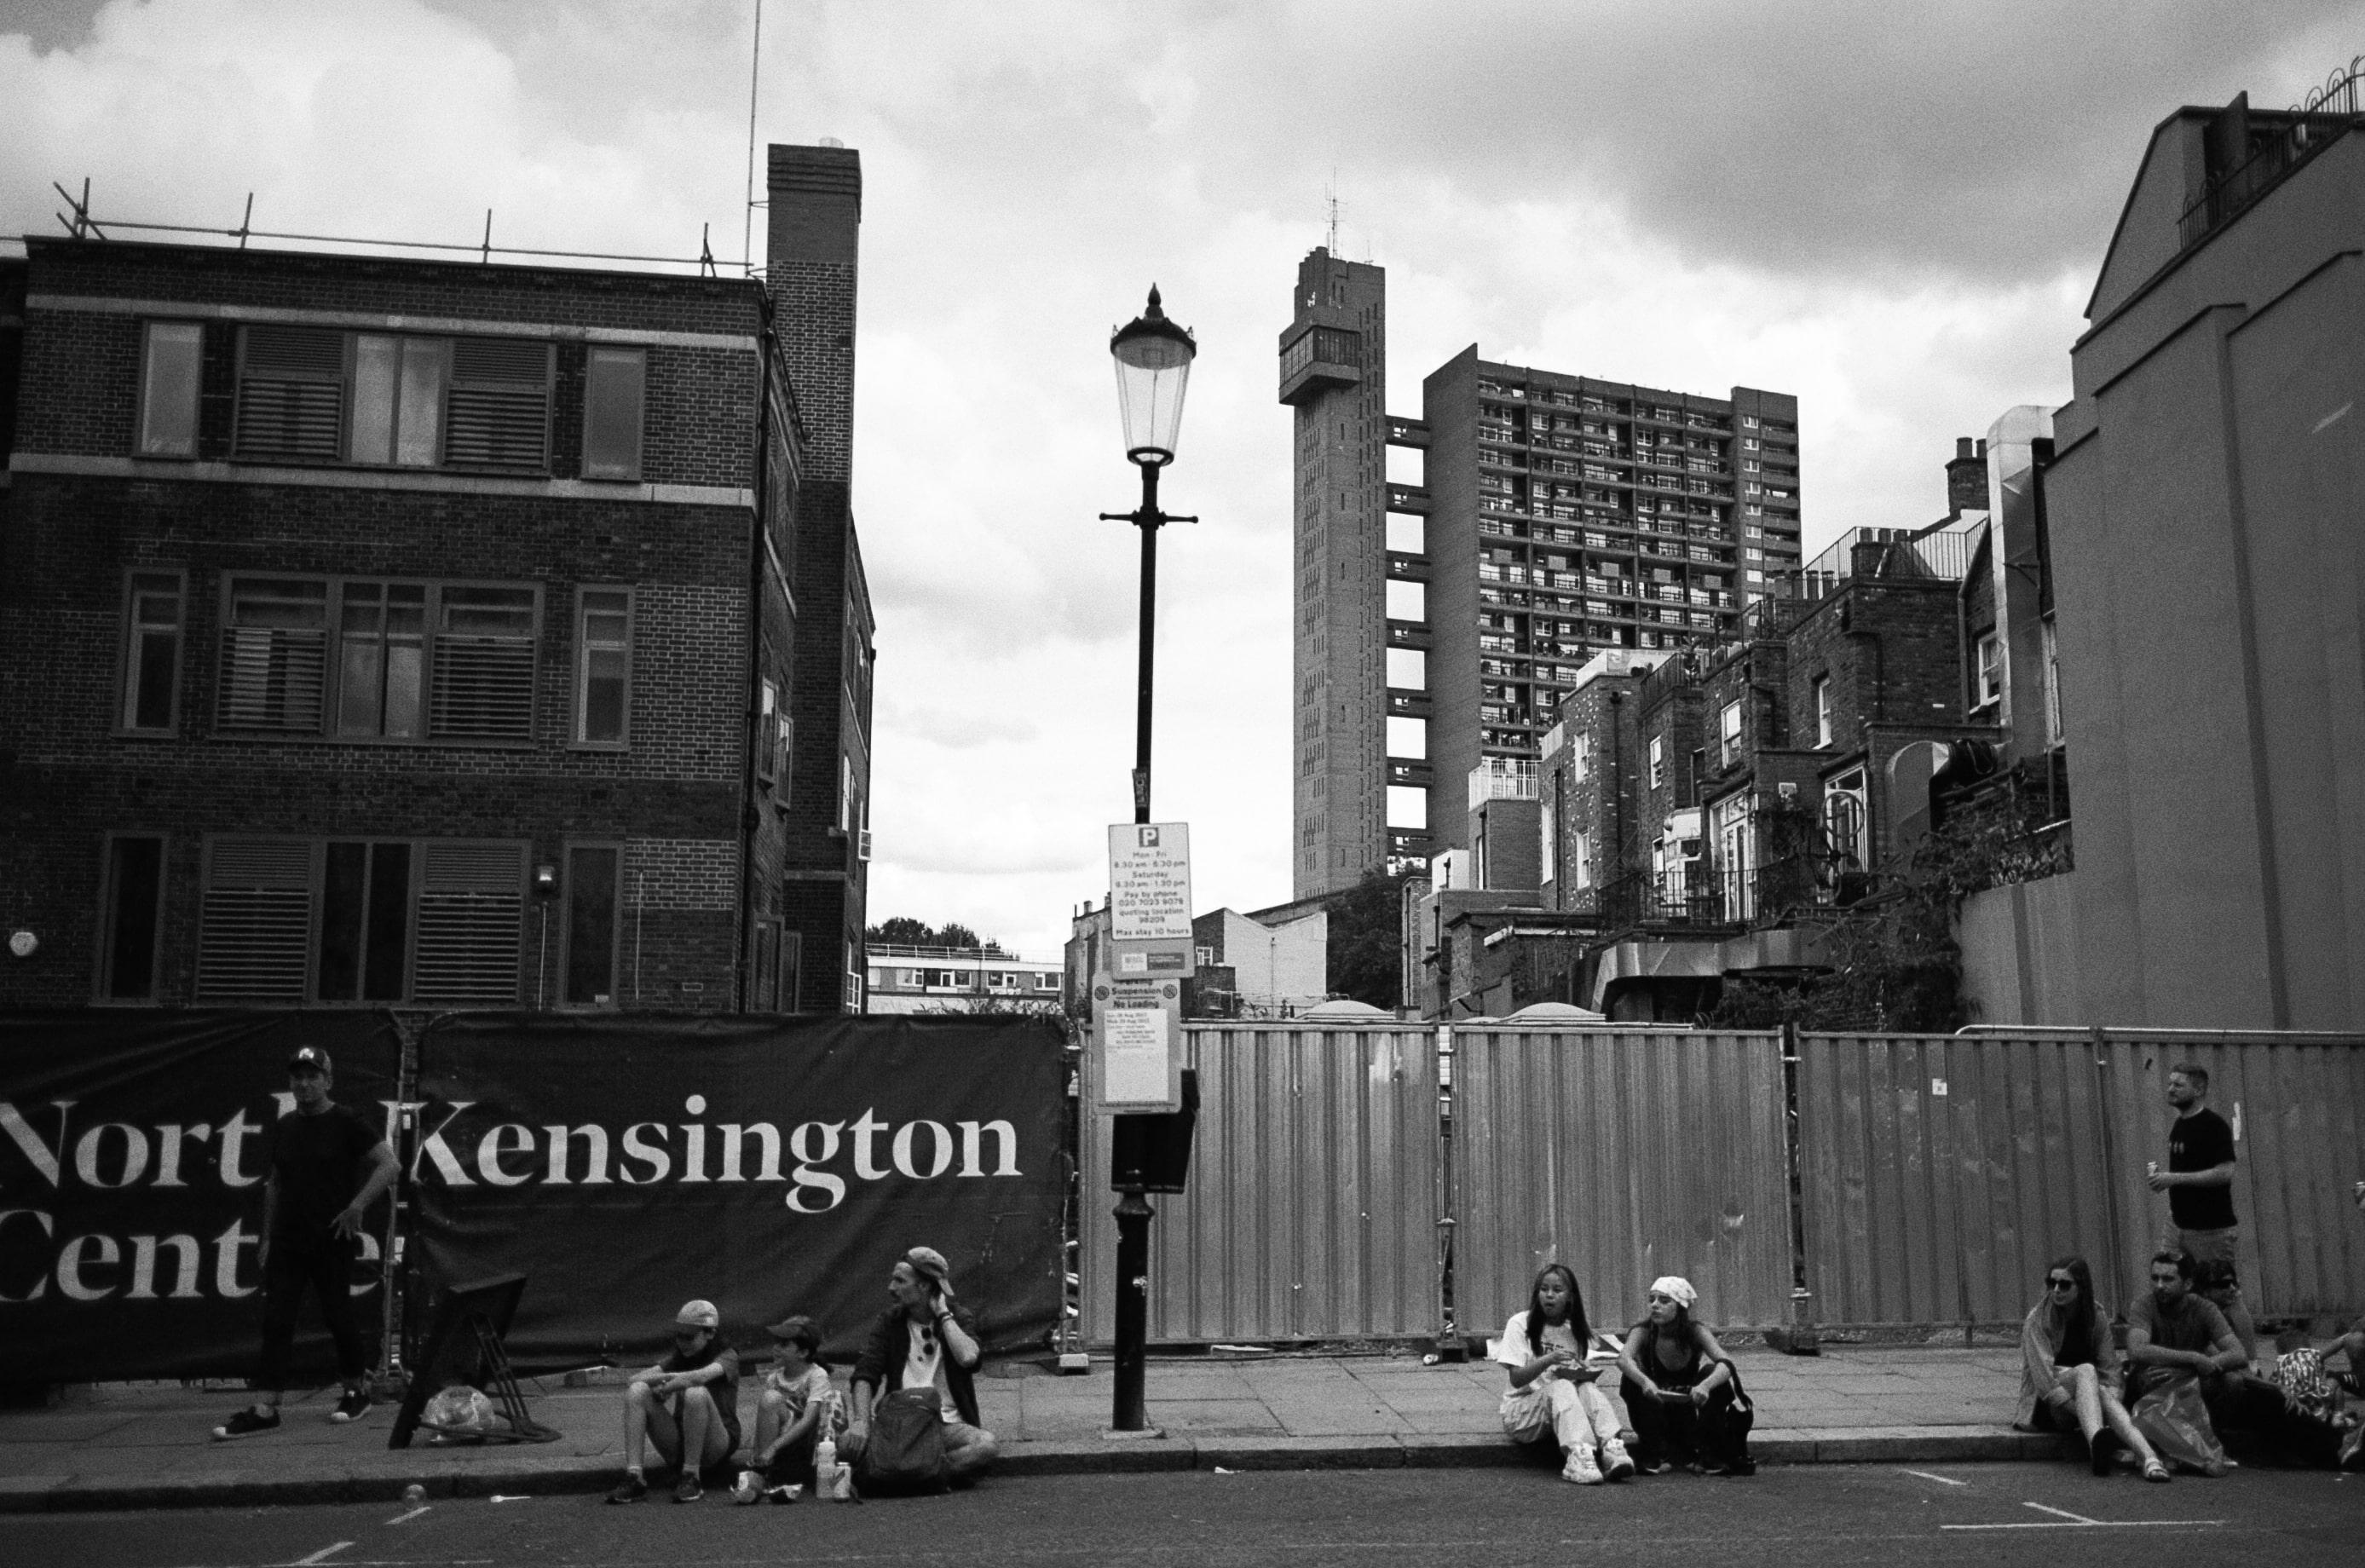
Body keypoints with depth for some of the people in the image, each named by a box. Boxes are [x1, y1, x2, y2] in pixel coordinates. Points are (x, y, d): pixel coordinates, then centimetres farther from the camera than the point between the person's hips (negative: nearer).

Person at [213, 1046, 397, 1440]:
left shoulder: (347, 1122, -6)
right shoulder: (283, 1127, 12)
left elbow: (388, 1164, -11)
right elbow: (274, 1183, 18)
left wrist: (358, 1205, -21)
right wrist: (267, 1237, 14)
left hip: (332, 1240, -5)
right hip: (287, 1240, 5)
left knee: (337, 1315, 3)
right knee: (276, 1319, -2)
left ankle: (358, 1391, 20)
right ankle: (265, 1409, -4)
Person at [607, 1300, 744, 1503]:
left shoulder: (727, 1357, -1)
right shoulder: (678, 1359, 16)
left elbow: (701, 1376, -26)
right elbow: (632, 1379, 1)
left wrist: (663, 1384, -14)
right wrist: (664, 1379, -19)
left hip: (717, 1445, -5)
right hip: (677, 1446, 5)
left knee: (696, 1393, -35)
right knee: (637, 1390, -15)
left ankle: (690, 1478, -25)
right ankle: (633, 1477, -24)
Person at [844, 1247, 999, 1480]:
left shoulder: (960, 1318, 4)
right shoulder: (890, 1321, 8)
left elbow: (968, 1357, -18)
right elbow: (866, 1374, -5)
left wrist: (942, 1313, -9)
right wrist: (861, 1421, -22)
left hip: (948, 1425, -1)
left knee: (986, 1445, -33)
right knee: (849, 1442, -28)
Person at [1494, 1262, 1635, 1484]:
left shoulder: (1577, 1332, 10)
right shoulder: (1520, 1324, -4)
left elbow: (1591, 1377, 7)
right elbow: (1517, 1379, -11)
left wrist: (1584, 1374, -17)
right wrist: (1548, 1360, -27)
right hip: (1521, 1413, -4)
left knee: (1587, 1388, -27)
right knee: (1560, 1387, -33)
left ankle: (1611, 1449, -47)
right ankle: (1578, 1455, -53)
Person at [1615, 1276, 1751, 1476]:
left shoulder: (1695, 1331, -14)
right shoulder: (1643, 1331, -16)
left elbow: (1726, 1363, -30)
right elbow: (1623, 1359, -36)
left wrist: (1706, 1385, -52)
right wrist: (1644, 1381, -58)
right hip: (1655, 1416, -1)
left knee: (1713, 1374, -25)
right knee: (1632, 1379, -29)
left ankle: (1706, 1454, -16)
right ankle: (1654, 1454, -18)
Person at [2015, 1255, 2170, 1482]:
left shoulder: (2096, 1317, 4)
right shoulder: (2038, 1320, -10)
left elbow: (2110, 1370, 0)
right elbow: (2044, 1379, -18)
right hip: (2047, 1408, -4)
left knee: (2105, 1395, -32)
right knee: (2085, 1370, -32)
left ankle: (2148, 1457, -55)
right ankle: (2096, 1441, -58)